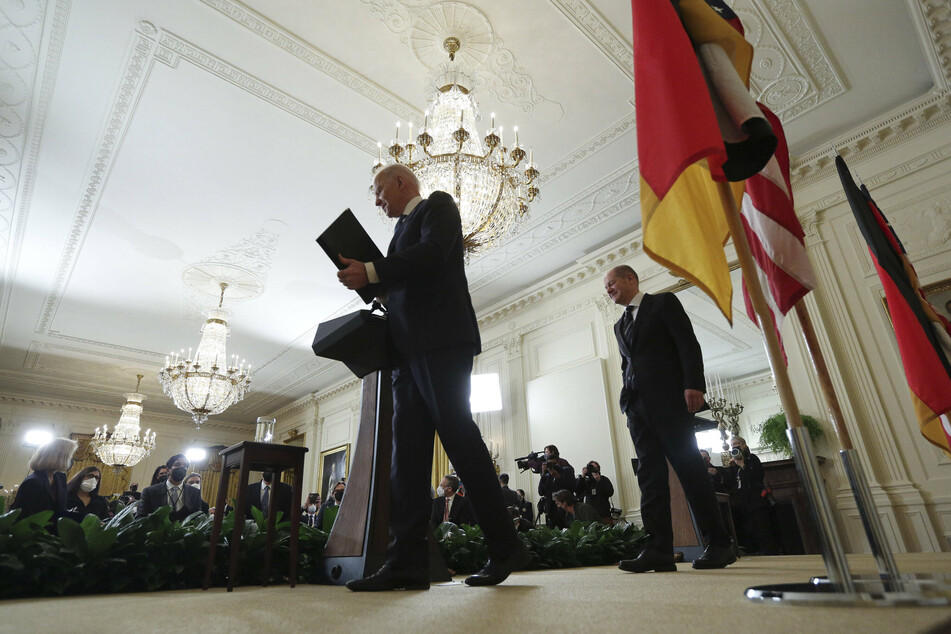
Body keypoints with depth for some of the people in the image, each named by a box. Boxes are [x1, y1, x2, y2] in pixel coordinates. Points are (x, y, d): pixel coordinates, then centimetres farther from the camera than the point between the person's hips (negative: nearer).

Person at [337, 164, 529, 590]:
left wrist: (370, 272, -14)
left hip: (440, 342, -9)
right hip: (411, 350, 9)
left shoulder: (438, 204, 8)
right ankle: (407, 562, 1)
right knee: (407, 453, 0)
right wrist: (373, 286, 8)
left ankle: (505, 547, 0)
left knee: (459, 437, -11)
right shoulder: (404, 228, 31)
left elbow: (432, 253, -12)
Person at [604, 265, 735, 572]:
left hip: (668, 398, -6)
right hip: (636, 404, 6)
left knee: (689, 468, -4)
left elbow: (688, 344, -4)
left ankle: (719, 544, 6)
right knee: (650, 474, -1)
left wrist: (693, 385, -15)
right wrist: (628, 397, 11)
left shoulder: (664, 302, 7)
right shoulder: (620, 325, 25)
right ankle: (659, 549, -3)